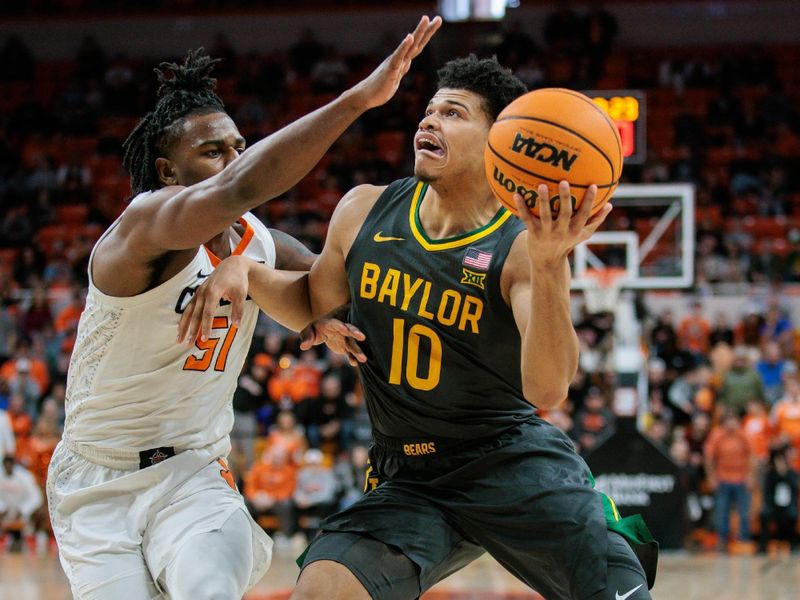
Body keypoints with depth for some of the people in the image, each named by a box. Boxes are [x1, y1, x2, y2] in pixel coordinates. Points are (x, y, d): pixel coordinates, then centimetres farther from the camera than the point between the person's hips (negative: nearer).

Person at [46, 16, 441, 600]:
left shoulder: (258, 244, 2)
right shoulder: (145, 224, -20)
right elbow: (237, 190, -40)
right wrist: (358, 97, -46)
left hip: (194, 473, 4)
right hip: (99, 485, -4)